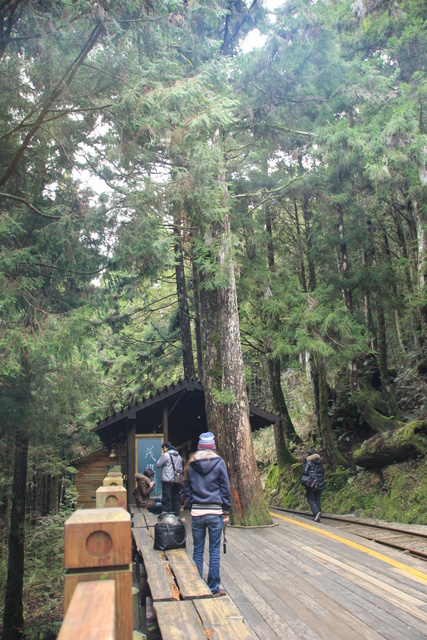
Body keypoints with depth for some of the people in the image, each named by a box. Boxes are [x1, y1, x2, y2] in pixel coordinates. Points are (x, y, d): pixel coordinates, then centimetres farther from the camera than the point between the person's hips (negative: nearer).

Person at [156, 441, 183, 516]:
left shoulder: (166, 455, -9)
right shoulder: (178, 456, 15)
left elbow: (158, 464, -2)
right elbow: (181, 468, 19)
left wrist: (162, 455, 8)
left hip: (167, 481, -7)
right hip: (177, 481, 7)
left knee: (166, 499, -3)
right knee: (176, 499, 13)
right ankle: (176, 514, 15)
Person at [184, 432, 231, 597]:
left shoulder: (190, 464, 5)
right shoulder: (219, 463, -3)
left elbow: (187, 489, 10)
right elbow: (225, 488, 0)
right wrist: (225, 511, 6)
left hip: (196, 513, 2)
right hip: (215, 512, -2)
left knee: (197, 551, 10)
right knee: (214, 551, 6)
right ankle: (214, 588, 12)